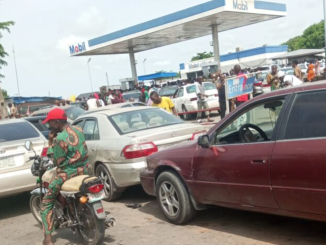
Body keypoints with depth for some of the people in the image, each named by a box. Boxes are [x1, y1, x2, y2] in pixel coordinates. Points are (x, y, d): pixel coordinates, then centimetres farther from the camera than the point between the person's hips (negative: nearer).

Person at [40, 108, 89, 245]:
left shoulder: (60, 139, -20)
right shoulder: (78, 130, 4)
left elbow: (57, 162, -11)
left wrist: (51, 142, -5)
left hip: (68, 174, -8)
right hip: (84, 169, 8)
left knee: (46, 203, 6)